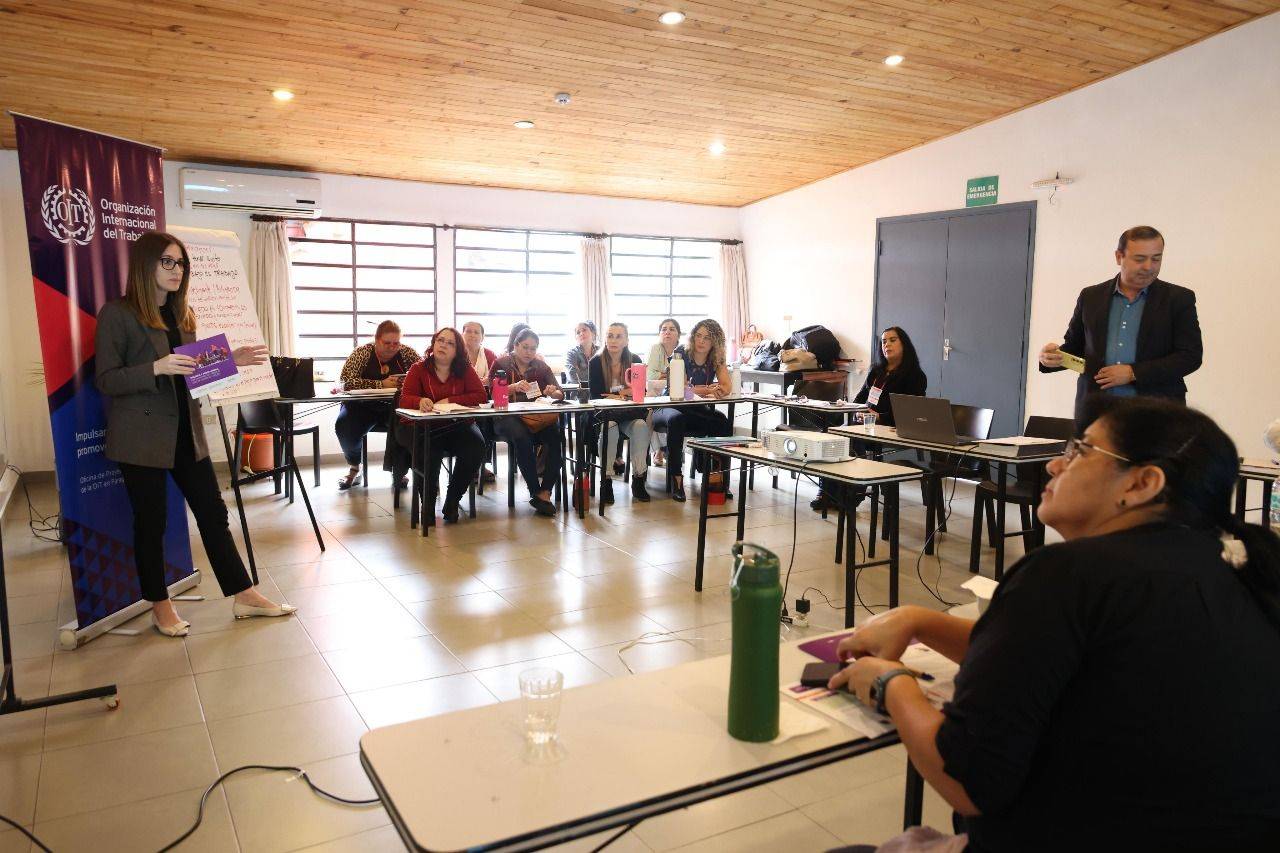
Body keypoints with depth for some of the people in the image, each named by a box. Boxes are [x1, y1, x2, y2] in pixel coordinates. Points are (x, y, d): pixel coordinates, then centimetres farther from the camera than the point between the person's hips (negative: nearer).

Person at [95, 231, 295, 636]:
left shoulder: (183, 314, 13)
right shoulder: (117, 313, -7)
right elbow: (105, 380, -12)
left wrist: (230, 360, 2)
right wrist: (156, 368, -27)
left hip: (186, 431, 6)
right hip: (142, 437, -6)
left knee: (213, 512, 7)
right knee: (151, 522, 5)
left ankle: (243, 596, 14)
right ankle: (160, 607, 21)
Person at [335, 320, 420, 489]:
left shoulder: (406, 352, 4)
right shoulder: (362, 353, -2)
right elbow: (347, 382, -14)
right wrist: (381, 384, -21)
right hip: (363, 406, 0)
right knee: (344, 426, -30)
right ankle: (354, 467, 1)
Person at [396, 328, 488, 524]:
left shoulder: (465, 370, 5)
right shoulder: (418, 369, 1)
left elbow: (481, 395, -6)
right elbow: (404, 399, -10)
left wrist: (449, 401, -16)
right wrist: (420, 401, -34)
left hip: (457, 426, 2)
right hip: (423, 426, -2)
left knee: (476, 447, -26)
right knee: (430, 451, -34)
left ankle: (451, 503, -8)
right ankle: (428, 505, -11)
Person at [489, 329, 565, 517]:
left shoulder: (541, 366, 16)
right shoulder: (501, 364, 8)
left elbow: (560, 394, 11)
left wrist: (553, 392, -14)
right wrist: (514, 387, -21)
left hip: (537, 417, 3)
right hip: (507, 418, -3)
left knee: (556, 434, -30)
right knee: (522, 437, -36)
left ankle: (545, 492, -28)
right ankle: (536, 493, -28)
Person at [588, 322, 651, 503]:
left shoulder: (634, 360, 3)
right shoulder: (596, 362, -5)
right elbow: (595, 395, -9)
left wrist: (616, 395, -16)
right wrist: (625, 394, -17)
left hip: (629, 414, 2)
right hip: (603, 414, -2)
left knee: (641, 425, -29)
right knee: (610, 427, -34)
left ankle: (638, 479, -22)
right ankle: (606, 480, -26)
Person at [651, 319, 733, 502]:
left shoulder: (717, 360, 3)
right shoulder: (681, 356, -8)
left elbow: (726, 388, -11)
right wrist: (709, 389, -29)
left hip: (697, 410, 4)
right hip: (671, 407, -4)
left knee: (723, 422, -25)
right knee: (676, 420, -38)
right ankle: (676, 478, -36)